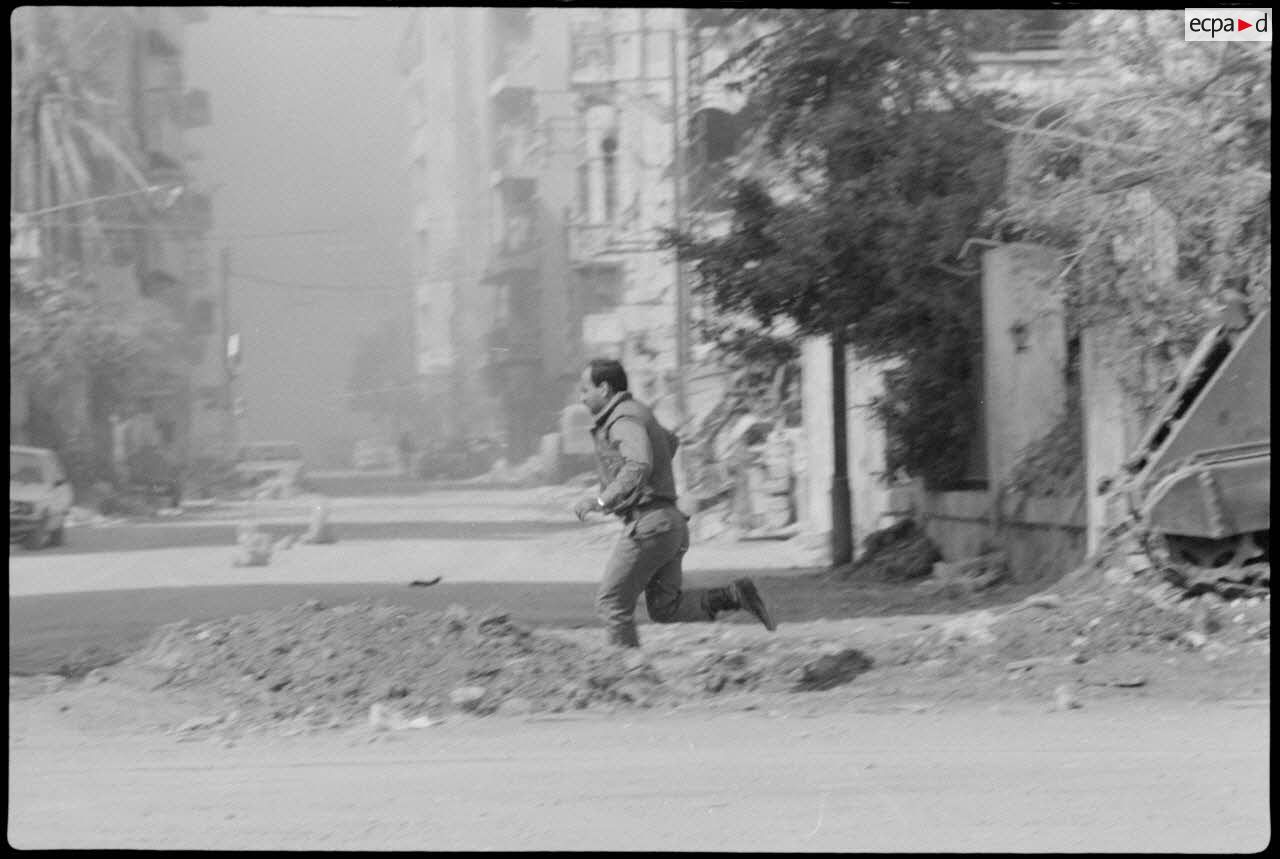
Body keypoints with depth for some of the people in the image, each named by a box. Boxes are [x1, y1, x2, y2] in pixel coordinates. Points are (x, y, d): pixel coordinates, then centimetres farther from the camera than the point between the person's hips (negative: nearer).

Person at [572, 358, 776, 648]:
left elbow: (640, 466, -31)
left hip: (648, 524, -10)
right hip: (670, 524, 10)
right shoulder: (637, 412, 19)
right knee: (665, 608, 10)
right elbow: (669, 440, 39)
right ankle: (733, 596, 0)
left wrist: (601, 501, -28)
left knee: (612, 601, -2)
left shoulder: (624, 419, -13)